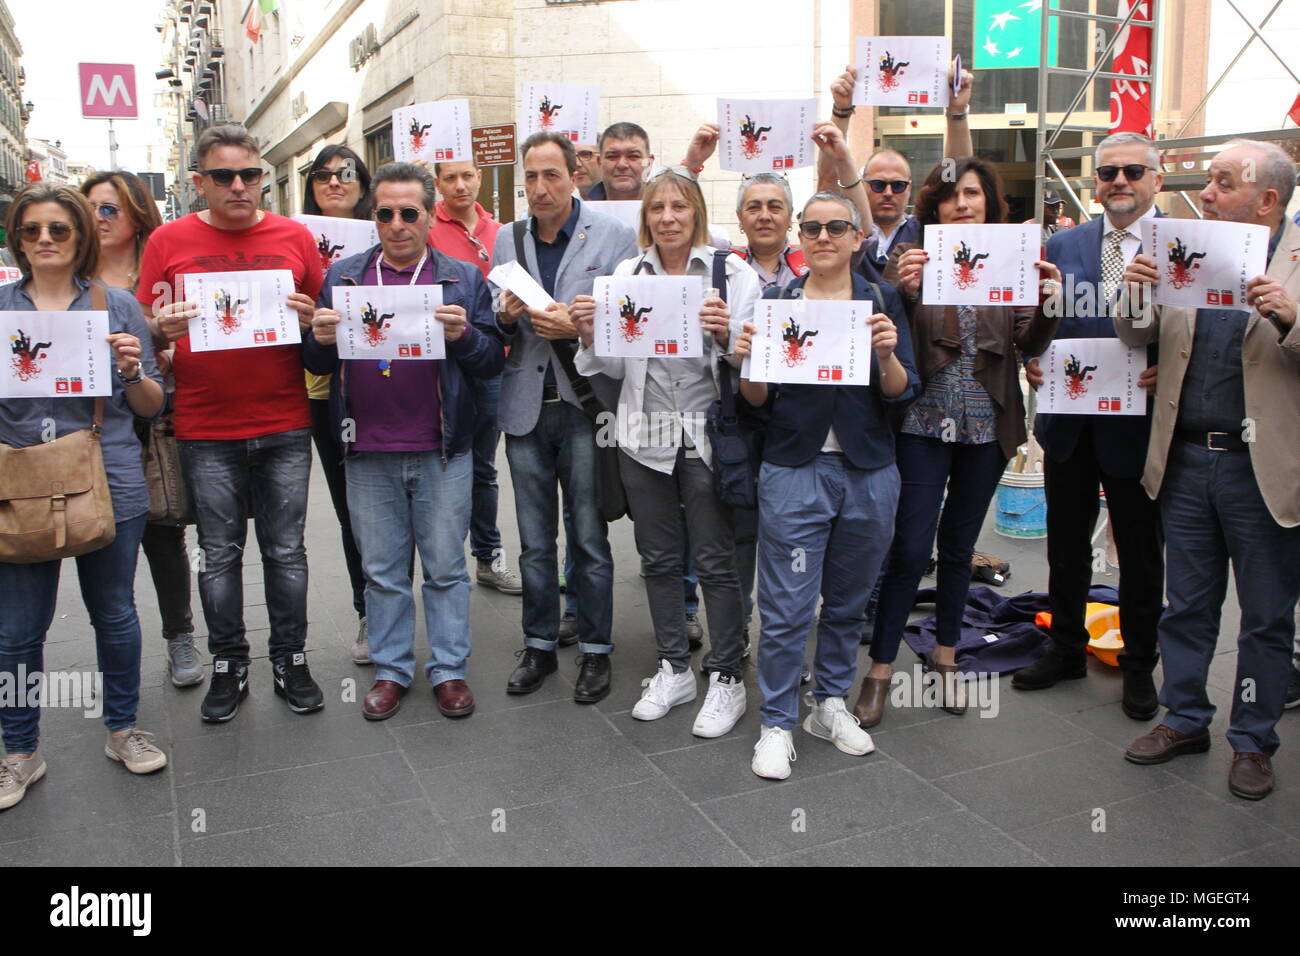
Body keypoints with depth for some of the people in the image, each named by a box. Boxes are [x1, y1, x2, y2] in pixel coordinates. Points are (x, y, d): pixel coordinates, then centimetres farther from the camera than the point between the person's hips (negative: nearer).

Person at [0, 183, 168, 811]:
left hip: (109, 484, 0)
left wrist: (132, 370, -13)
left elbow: (151, 406, 7)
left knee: (114, 613, 11)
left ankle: (122, 729, 29)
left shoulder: (117, 306, 6)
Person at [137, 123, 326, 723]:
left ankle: (290, 661, 22)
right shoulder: (169, 240, 3)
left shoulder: (294, 236, 6)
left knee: (285, 550, 8)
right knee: (220, 553, 8)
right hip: (206, 431, 0)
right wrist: (163, 329, -17)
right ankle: (228, 667, 23)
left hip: (284, 426, 1)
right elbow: (146, 330, 5)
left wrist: (310, 317, -10)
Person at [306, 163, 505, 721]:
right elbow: (317, 365, 11)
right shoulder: (343, 276, 9)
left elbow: (493, 361, 1)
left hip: (443, 450, -2)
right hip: (368, 451, 2)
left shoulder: (465, 279, 3)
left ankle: (449, 669, 21)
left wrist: (464, 335, -18)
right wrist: (321, 340, -10)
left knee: (445, 567, 8)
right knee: (381, 570, 12)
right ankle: (391, 669, 26)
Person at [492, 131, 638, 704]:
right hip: (525, 405, 4)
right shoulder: (506, 240, 10)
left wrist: (576, 327, -19)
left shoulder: (614, 238, -2)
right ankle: (539, 644, 27)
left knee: (590, 539, 5)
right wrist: (504, 317, -9)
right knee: (534, 541, 12)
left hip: (584, 405, -3)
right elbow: (494, 329, 13)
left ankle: (595, 649, 20)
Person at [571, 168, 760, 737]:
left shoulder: (732, 273, -4)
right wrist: (589, 335, -11)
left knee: (715, 560, 2)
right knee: (658, 557, 13)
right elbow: (615, 367, 7)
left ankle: (726, 678, 17)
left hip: (706, 437, -4)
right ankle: (674, 670, 29)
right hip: (644, 435, 4)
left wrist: (725, 336, -24)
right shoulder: (626, 275, 7)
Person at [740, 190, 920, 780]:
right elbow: (758, 399, 1)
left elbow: (901, 394, -1)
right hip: (794, 471, -2)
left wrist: (887, 355, -20)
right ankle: (777, 725, 12)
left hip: (869, 472, 2)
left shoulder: (882, 302, 5)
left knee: (848, 600, 14)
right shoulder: (775, 301, 3)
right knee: (787, 607, -3)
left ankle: (831, 704, 32)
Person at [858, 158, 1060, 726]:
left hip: (987, 427, 3)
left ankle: (946, 654, 32)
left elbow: (1030, 345, -2)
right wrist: (902, 291, -28)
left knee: (958, 546, 15)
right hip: (924, 424, -3)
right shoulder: (913, 257, -2)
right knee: (909, 549, -5)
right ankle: (881, 670, 9)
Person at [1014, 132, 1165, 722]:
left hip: (1137, 424, -3)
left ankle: (1138, 665, 27)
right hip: (1069, 423, 4)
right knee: (1066, 545, 15)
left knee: (1141, 552, 10)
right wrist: (1031, 358, -8)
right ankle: (1066, 648, 32)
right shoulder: (1063, 245, 8)